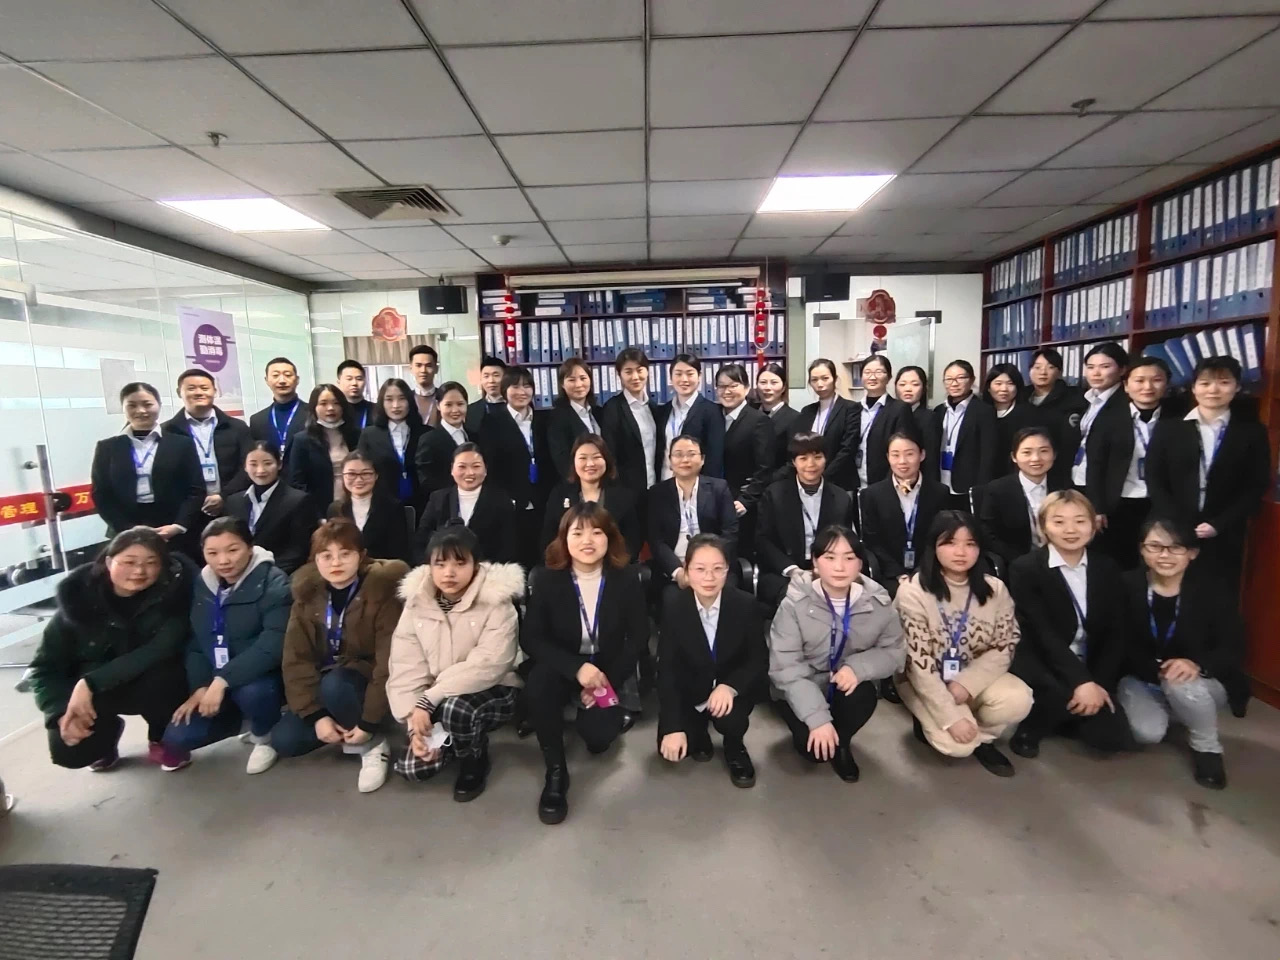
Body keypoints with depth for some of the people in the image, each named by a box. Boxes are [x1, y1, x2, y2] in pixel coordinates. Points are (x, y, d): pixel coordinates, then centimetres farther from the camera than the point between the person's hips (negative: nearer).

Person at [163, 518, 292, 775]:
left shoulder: (273, 583, -18)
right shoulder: (201, 585, 4)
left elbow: (273, 645, -27)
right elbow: (195, 642, 5)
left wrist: (223, 680, -30)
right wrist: (200, 687, -8)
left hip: (262, 677, -6)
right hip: (213, 683, 6)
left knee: (251, 691, -37)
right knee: (177, 738, -10)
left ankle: (265, 735, -2)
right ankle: (242, 718, 19)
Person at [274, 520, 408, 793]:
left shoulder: (381, 591, -20)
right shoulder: (307, 594, -5)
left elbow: (389, 661, -22)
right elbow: (296, 659, -9)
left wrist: (369, 721, -23)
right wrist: (316, 714, -19)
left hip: (366, 679, -5)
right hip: (325, 682, 5)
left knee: (334, 685, -35)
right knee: (284, 741, -13)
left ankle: (373, 745, -11)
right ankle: (346, 733, 11)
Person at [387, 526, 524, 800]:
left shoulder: (497, 602, -20)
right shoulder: (416, 602, -5)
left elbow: (486, 666, -28)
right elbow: (405, 668, -7)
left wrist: (428, 701, -30)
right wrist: (415, 722, -17)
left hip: (492, 692, -4)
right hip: (436, 702, 5)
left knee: (455, 707, -35)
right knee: (413, 767, -12)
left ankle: (475, 760, -3)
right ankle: (456, 741, 20)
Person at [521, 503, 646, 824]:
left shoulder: (626, 578, -11)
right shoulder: (547, 579, -13)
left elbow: (639, 635, -6)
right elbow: (531, 639, -15)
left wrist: (608, 680, -15)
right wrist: (576, 668, -29)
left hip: (609, 669, 0)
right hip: (564, 666, 0)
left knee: (597, 736, -21)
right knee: (537, 684, -33)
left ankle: (603, 707, 17)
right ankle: (555, 772, -14)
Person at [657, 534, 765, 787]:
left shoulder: (745, 604, -17)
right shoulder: (673, 607, -16)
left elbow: (760, 661, -12)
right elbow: (667, 669, -15)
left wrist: (730, 686, -32)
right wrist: (674, 726, -21)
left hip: (732, 689, -1)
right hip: (689, 691, 1)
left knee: (729, 718, -31)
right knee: (671, 748, -16)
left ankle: (734, 748, 7)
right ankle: (699, 730, 20)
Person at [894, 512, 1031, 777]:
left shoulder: (994, 589, -5)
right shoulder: (912, 592, -20)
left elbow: (1005, 647, -4)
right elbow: (919, 663, -20)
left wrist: (966, 683, -20)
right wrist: (951, 718, -23)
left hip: (975, 677, 4)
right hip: (927, 683, -4)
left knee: (1018, 700, -25)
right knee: (956, 744, -25)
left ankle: (980, 738, 6)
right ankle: (933, 724, 11)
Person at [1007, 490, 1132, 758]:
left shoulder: (1107, 567, 2)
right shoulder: (1025, 568, -13)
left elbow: (1115, 633, -1)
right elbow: (1044, 633, -20)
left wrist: (1099, 682, -13)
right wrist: (1081, 681, -28)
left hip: (1091, 667, 5)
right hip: (1041, 664, -5)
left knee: (1112, 738, -9)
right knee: (1062, 694, -34)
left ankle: (1061, 715, 21)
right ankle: (1032, 726, -2)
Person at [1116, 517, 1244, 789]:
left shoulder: (1212, 591, -13)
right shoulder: (1127, 586, -15)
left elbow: (1234, 650, -12)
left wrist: (1197, 664, -32)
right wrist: (1159, 670, -22)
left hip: (1199, 684, 0)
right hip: (1141, 679, 0)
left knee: (1181, 683, -35)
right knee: (1146, 732, -25)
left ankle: (1207, 747, -3)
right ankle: (1167, 710, 16)